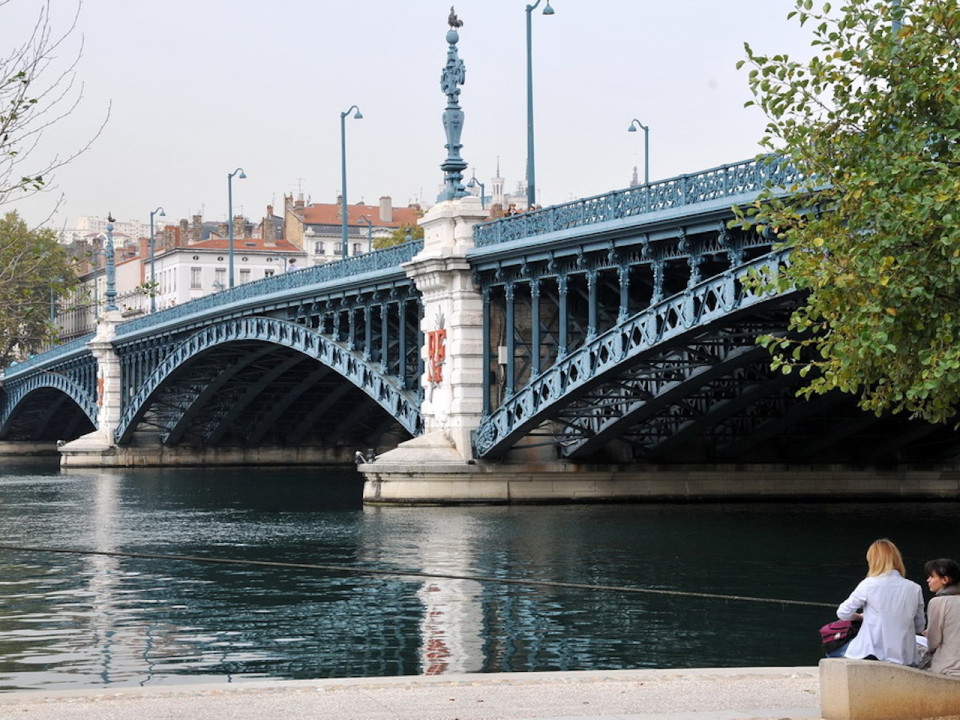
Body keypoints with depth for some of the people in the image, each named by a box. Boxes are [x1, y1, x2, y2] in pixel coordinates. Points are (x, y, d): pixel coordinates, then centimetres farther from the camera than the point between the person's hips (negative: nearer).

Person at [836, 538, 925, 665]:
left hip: (873, 653, -4)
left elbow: (843, 613, 5)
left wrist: (860, 616, 26)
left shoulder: (869, 584, -3)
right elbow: (919, 627, 15)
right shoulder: (915, 589, 7)